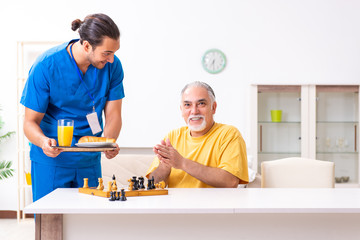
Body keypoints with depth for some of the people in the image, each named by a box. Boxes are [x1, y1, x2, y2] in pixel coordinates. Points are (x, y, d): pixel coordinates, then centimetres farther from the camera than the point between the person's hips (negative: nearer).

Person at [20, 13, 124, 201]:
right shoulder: (45, 66, -17)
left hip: (90, 160, 3)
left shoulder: (112, 66, -8)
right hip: (50, 160, -3)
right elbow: (30, 122, -12)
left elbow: (113, 115, -5)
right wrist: (44, 141, -34)